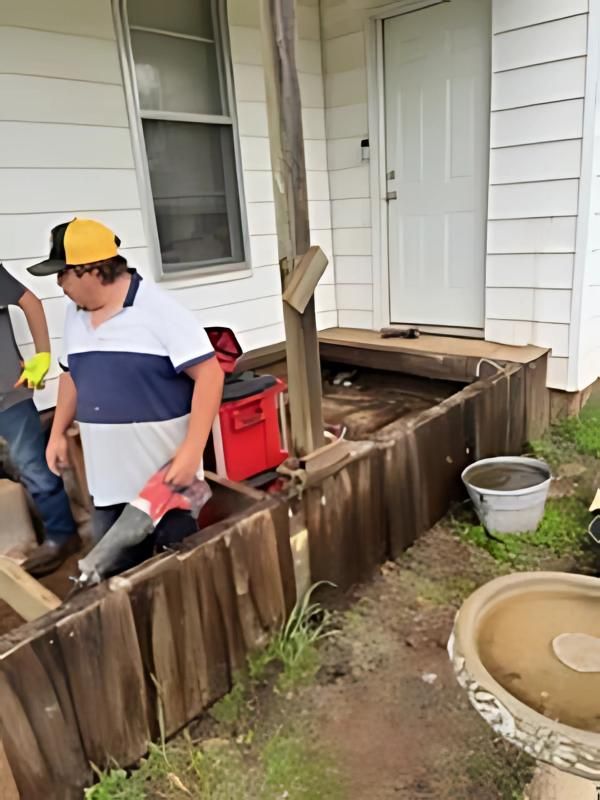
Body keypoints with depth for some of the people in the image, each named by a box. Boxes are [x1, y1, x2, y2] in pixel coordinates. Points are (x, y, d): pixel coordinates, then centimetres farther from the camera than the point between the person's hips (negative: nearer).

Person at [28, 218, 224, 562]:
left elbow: (209, 374, -18)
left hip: (165, 472, -6)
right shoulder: (75, 314, 7)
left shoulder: (160, 310, -16)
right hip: (108, 479, 7)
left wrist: (192, 450, -22)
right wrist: (58, 433, 19)